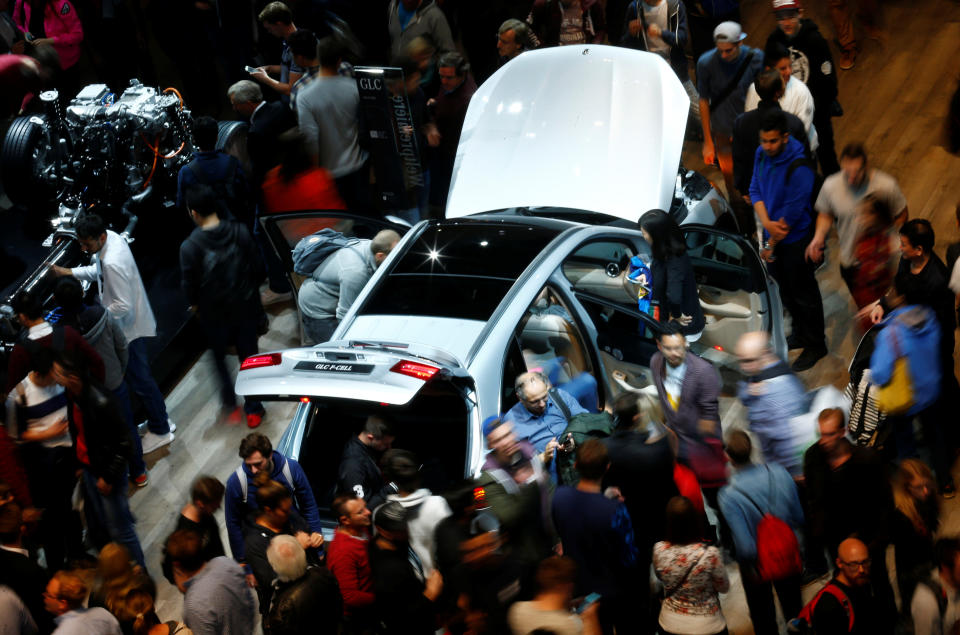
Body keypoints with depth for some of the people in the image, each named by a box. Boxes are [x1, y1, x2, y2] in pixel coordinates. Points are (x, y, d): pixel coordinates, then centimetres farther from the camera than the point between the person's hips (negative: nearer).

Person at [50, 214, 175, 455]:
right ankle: (160, 419, 39)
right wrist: (69, 272, 4)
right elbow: (99, 271, 14)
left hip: (129, 327, -10)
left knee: (139, 379, 7)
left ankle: (160, 431, 24)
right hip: (128, 324, 10)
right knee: (138, 375, 23)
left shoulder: (113, 262, -36)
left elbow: (123, 306, -31)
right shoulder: (111, 237, -5)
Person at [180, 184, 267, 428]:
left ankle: (230, 405, 25)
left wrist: (195, 304, 9)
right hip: (245, 307, 2)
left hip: (215, 313, -2)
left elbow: (188, 284, -12)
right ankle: (253, 409, 25)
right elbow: (255, 268, -2)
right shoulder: (239, 231, -13)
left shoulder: (190, 247, -22)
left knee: (219, 356, 22)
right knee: (249, 356, 16)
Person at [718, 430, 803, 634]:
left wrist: (750, 569, -9)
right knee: (793, 605, 26)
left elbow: (745, 545, -28)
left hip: (757, 562, -3)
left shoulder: (728, 496, -31)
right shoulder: (780, 474, -21)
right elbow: (799, 518, -8)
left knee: (762, 613, 22)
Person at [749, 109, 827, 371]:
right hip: (772, 234, 7)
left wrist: (770, 246, -16)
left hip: (795, 240, -7)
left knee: (804, 294, 9)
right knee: (785, 290, 24)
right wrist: (766, 223, -20)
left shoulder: (799, 169, -30)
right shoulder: (762, 154, -7)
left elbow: (791, 215, -26)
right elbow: (755, 190, -2)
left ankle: (816, 346, 26)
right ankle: (800, 334, 45)